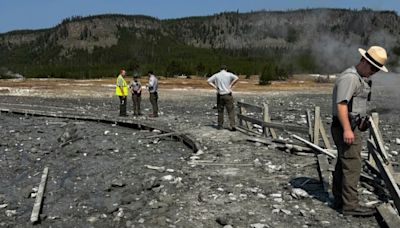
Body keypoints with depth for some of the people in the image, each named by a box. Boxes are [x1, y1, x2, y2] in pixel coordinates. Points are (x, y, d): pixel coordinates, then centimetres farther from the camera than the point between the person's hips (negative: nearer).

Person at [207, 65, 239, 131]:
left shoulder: (216, 75, 7)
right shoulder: (229, 74, 1)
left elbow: (208, 81, 4)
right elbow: (236, 78, -15)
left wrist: (215, 87, 0)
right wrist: (231, 85, -8)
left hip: (220, 95, 2)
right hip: (228, 95, -2)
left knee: (220, 111, 12)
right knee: (231, 111, 0)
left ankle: (220, 125, 17)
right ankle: (233, 125, -8)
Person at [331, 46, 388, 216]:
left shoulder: (361, 78, 19)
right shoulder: (349, 77, -16)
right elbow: (341, 103, -24)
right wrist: (347, 129, -28)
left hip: (352, 127, 11)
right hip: (347, 128, -11)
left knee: (343, 164, 14)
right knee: (352, 166, -8)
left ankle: (339, 200, 23)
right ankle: (350, 205, -3)